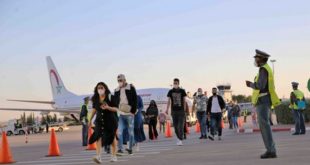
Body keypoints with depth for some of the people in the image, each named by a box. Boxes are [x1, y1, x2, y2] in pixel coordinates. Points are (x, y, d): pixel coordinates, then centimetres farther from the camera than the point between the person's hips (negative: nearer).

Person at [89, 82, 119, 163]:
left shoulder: (110, 97, -8)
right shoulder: (95, 99, 3)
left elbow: (116, 109, -7)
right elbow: (94, 109, 16)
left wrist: (108, 107, -25)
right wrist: (90, 120, 16)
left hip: (110, 120, -2)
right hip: (99, 120, 2)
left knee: (112, 137, 10)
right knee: (98, 136, -16)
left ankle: (114, 156, 24)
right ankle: (98, 156, -24)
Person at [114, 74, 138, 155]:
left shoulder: (131, 88, 0)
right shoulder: (117, 90, 11)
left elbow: (135, 100, -3)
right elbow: (115, 102, 16)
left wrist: (133, 111, -10)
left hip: (129, 114, -3)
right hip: (120, 114, 3)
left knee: (130, 132, 4)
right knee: (119, 132, -9)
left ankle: (130, 149, 15)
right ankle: (120, 149, -9)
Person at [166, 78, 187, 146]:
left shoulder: (182, 91, 2)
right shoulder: (171, 91, 5)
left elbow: (184, 101, 5)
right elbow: (169, 101, 5)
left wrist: (184, 109, -1)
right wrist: (167, 109, -5)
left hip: (181, 111, -2)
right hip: (174, 111, 2)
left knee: (181, 126, -9)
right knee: (175, 126, 6)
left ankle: (180, 140, -10)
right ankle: (179, 138, 22)